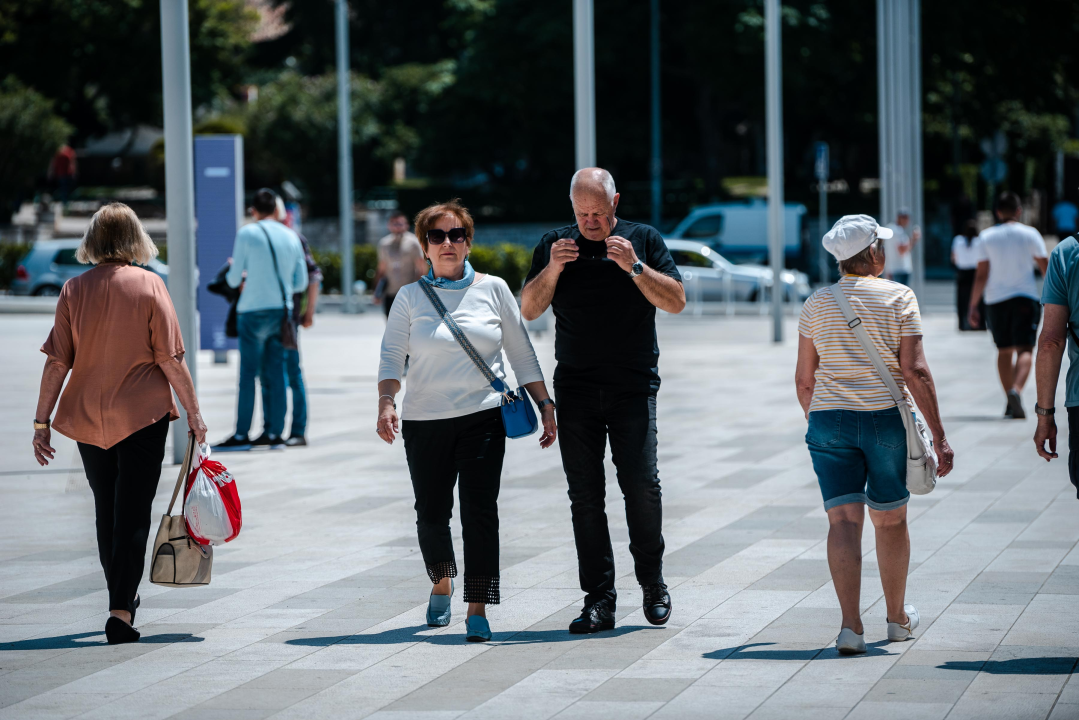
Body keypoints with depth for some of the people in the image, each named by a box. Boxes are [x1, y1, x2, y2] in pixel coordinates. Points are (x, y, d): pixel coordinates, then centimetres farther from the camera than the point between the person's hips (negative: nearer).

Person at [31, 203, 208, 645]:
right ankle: (121, 610, -10)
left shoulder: (74, 289, -2)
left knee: (106, 509, 18)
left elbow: (57, 362, -3)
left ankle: (122, 597, 31)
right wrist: (193, 411, 1)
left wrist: (41, 421, 3)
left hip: (88, 418, 3)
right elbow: (170, 359, -8)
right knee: (133, 512, 0)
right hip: (143, 416, -3)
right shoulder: (149, 285, -7)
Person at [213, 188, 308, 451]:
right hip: (281, 310, 5)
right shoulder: (291, 237, 9)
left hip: (254, 309, -5)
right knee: (276, 372, 8)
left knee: (248, 373, -2)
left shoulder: (247, 233, -5)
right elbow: (301, 282, 11)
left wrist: (236, 274, 20)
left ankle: (241, 434, -3)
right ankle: (274, 433, 8)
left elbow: (233, 279, -3)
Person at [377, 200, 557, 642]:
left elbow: (521, 352, 11)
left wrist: (545, 404, 7)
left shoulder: (493, 289, 6)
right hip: (425, 422, 1)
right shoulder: (410, 297, 6)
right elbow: (392, 355, 0)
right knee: (431, 514, 6)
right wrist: (386, 402, -17)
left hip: (483, 418, -1)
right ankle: (441, 582, 35)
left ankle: (478, 610, -9)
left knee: (479, 512, -11)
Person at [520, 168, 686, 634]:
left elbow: (676, 301, -3)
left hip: (633, 386, -2)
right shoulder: (554, 244, 10)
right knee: (585, 495, -1)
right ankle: (598, 599, 2)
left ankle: (652, 582, 9)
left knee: (641, 484, -10)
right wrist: (552, 269, -11)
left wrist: (634, 267, -16)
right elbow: (528, 310, 5)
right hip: (575, 389, 2)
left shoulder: (644, 240, 5)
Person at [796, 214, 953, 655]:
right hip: (887, 420, -1)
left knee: (843, 521, -3)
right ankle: (897, 617, 31)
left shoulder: (816, 304, 4)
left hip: (829, 420, 1)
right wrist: (939, 436, -8)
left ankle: (851, 624, -17)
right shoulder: (898, 297, -5)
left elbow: (804, 378, 7)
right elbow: (915, 371, -11)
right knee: (890, 520, 15)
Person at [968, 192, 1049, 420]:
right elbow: (1046, 268, 3)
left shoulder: (986, 236, 2)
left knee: (1004, 350, 12)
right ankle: (1016, 390, -32)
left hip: (996, 299, 2)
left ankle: (1010, 403, 15)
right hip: (1025, 297, -2)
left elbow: (981, 275, -2)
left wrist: (973, 305, 2)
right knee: (1024, 349, -7)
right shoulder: (1030, 234, -1)